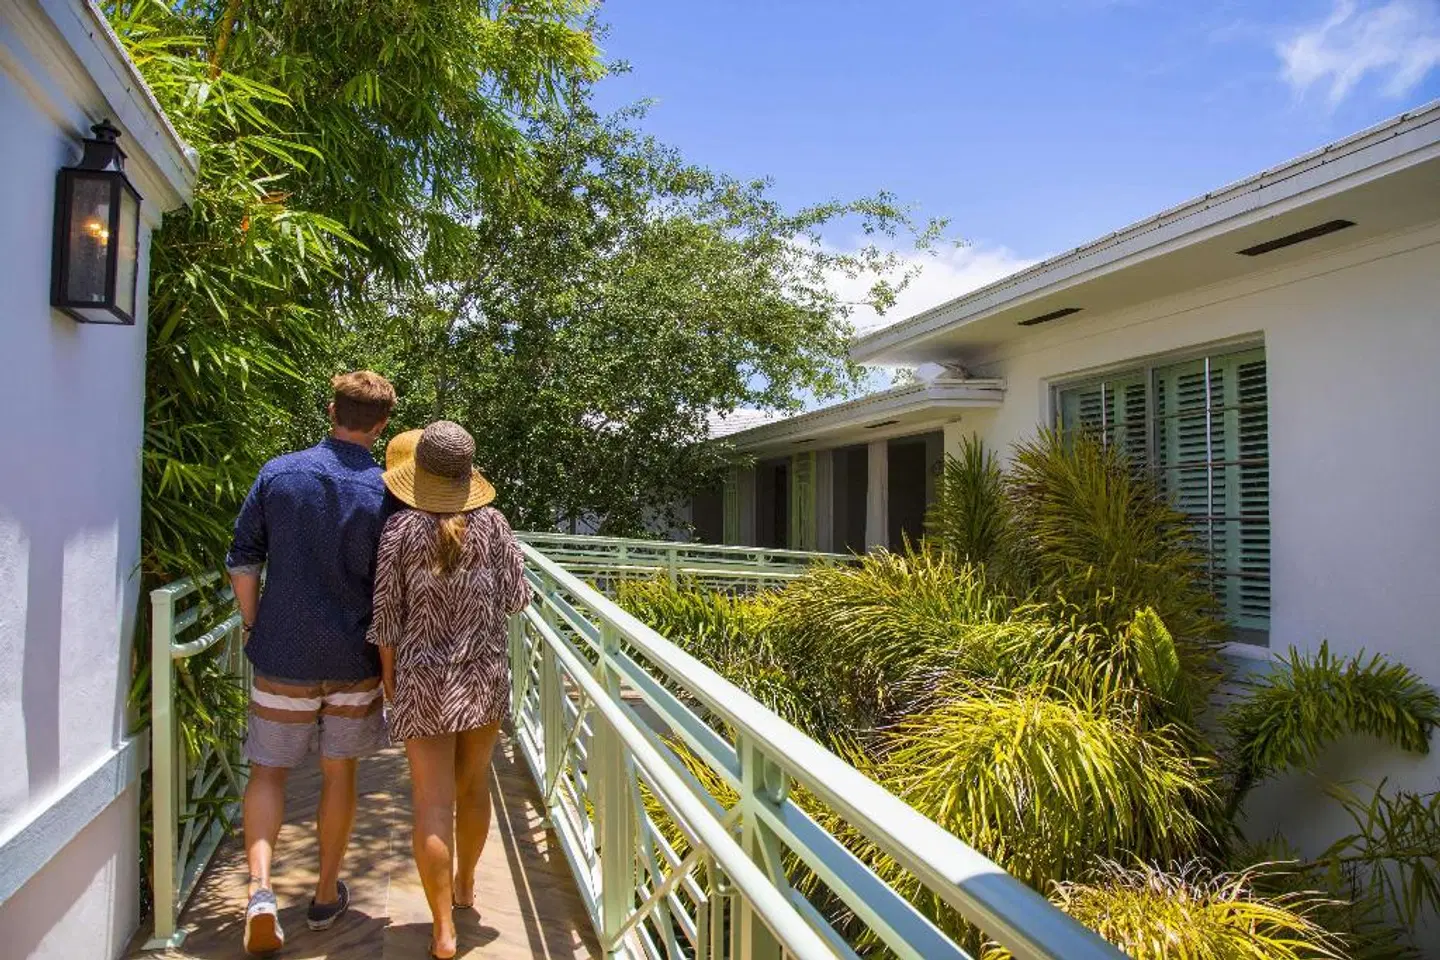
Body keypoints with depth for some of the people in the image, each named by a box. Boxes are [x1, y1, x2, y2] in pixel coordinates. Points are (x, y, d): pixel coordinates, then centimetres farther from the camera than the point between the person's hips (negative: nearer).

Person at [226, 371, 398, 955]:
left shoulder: (277, 474, -4)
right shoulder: (386, 493, -10)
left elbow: (242, 562, -1)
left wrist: (254, 628, 11)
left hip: (284, 658, 0)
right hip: (355, 663, 0)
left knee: (268, 770, 15)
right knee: (339, 772, 15)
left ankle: (260, 889, -1)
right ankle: (327, 895, 29)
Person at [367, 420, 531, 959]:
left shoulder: (401, 528, -8)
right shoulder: (490, 522, -5)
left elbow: (386, 611, -5)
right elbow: (516, 597, -1)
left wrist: (388, 677, 6)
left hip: (422, 679, -2)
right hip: (483, 675, 2)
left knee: (432, 803, 2)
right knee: (473, 785, 21)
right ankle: (465, 885, 41)